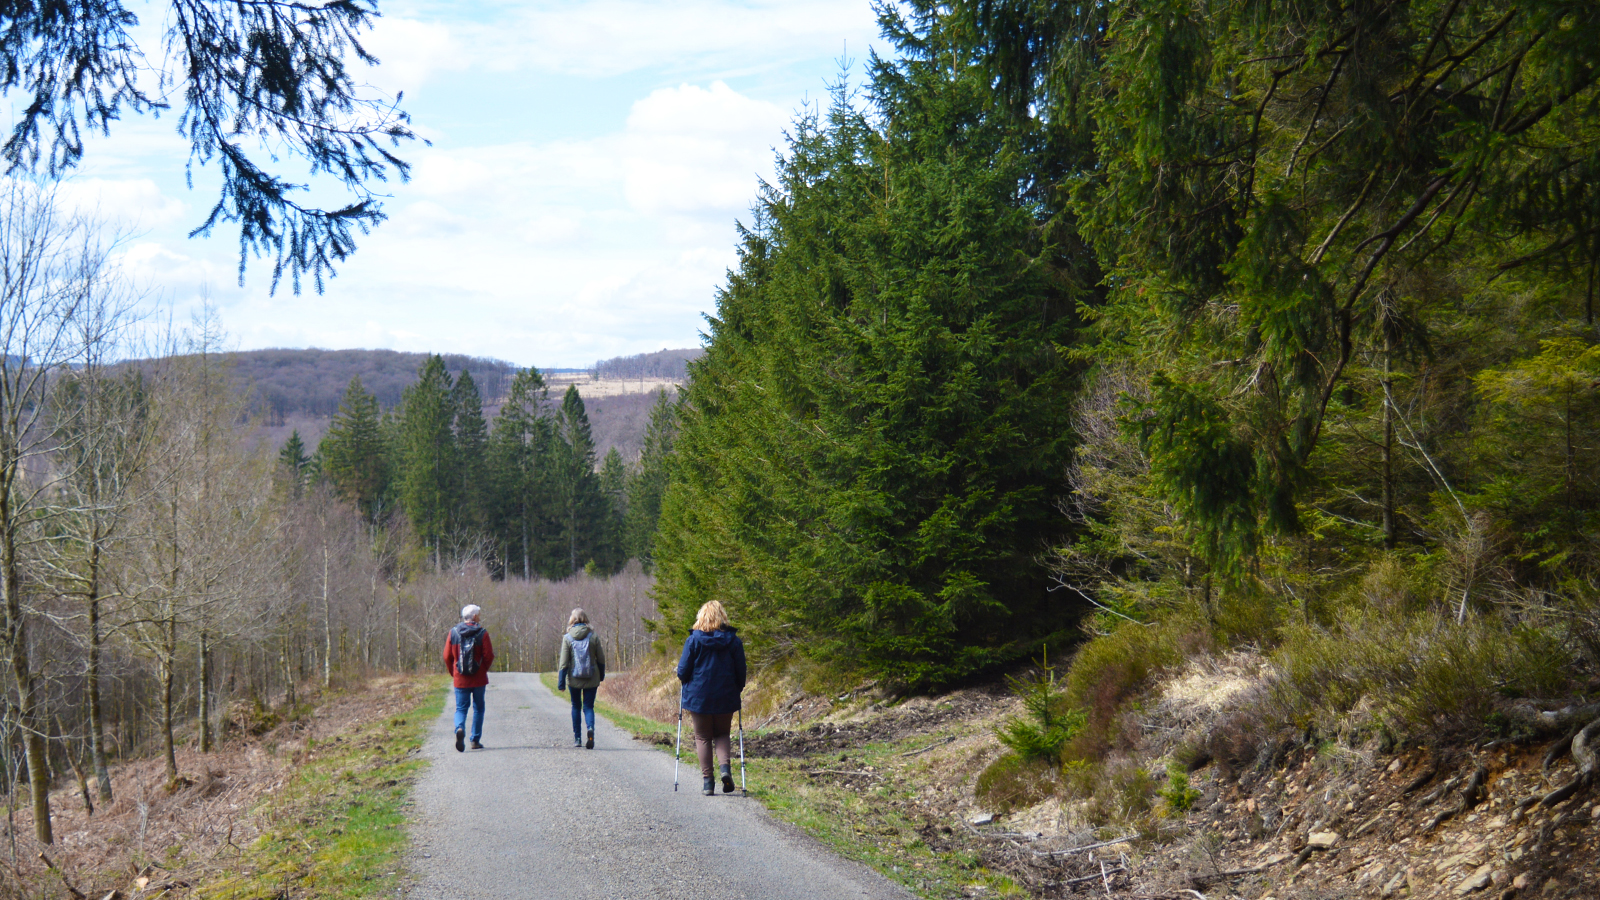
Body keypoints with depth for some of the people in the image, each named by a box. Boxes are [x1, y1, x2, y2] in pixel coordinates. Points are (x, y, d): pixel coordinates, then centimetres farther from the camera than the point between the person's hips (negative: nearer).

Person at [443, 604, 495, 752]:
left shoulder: (453, 633, 0)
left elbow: (447, 656, 1)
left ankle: (460, 729, -23)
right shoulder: (482, 633, -7)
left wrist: (453, 674, 13)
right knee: (478, 708, 12)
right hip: (478, 679, -1)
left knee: (461, 708, 6)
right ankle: (475, 740, 12)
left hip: (460, 679, 1)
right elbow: (489, 656, -8)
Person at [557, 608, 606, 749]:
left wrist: (561, 682, -5)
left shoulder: (567, 638, -6)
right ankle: (590, 728, -25)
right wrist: (601, 676, 17)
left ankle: (577, 738, 19)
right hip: (592, 679, 0)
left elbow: (563, 662, -8)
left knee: (576, 707, 16)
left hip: (574, 679, 0)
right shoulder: (593, 636, -3)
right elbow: (601, 659, 2)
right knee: (588, 707, 5)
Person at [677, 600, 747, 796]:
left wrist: (687, 682, 15)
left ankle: (707, 780, 5)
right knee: (722, 734, 17)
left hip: (698, 697, -2)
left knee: (702, 737, 10)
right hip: (725, 698, 2)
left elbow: (683, 671, -7)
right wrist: (737, 690, 19)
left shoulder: (693, 640, -7)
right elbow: (741, 672, 2)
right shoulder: (733, 641, -2)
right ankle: (726, 766, -9)